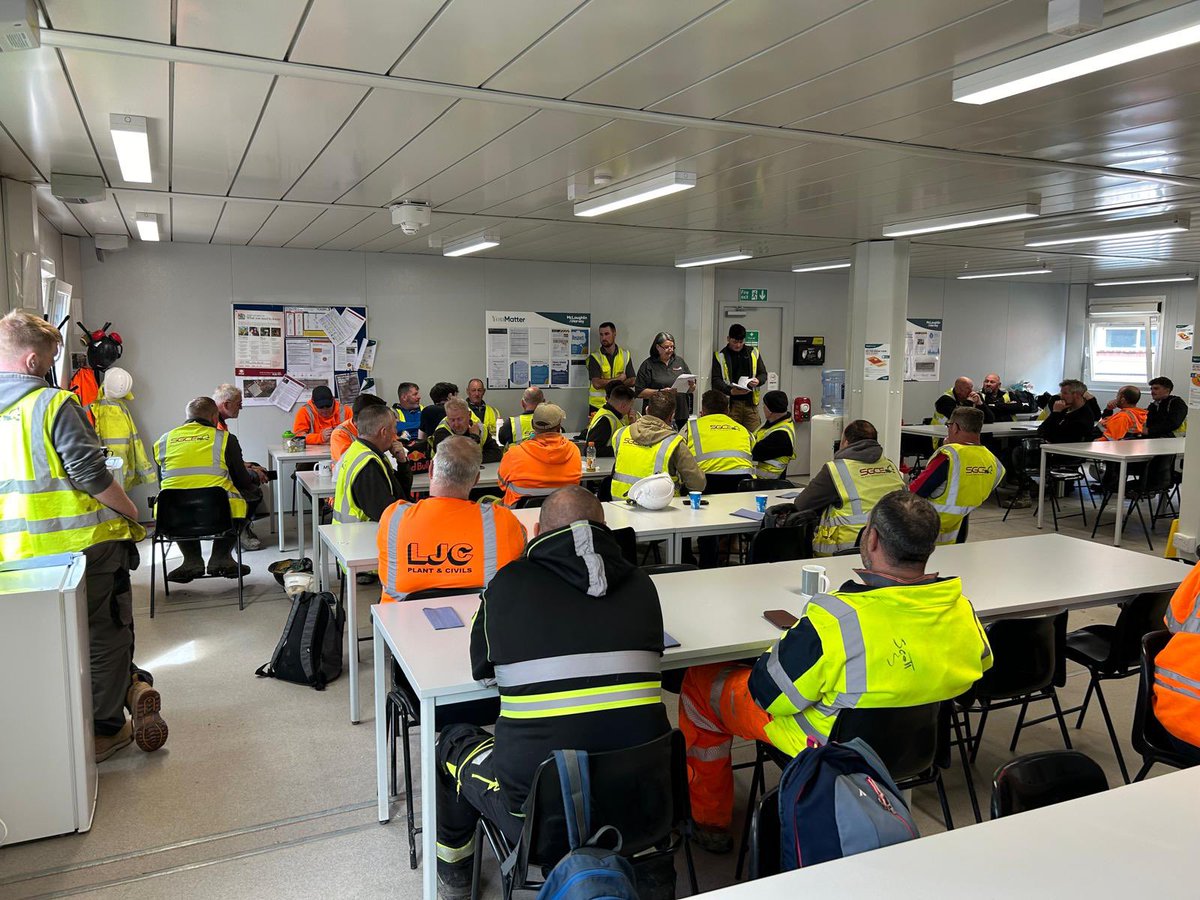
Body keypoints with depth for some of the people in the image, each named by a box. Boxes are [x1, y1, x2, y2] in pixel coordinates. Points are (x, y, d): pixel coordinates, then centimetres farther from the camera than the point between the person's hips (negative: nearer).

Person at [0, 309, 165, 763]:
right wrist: (130, 511, -6)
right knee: (106, 635, 9)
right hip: (86, 543, -6)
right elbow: (90, 474, -19)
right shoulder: (53, 404, -16)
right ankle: (104, 730, 18)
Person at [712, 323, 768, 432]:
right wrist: (731, 391, -21)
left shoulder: (753, 353, 12)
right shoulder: (720, 356, 2)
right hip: (730, 403, -2)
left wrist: (758, 381, -9)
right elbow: (716, 380, -4)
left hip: (750, 403, 2)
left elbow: (763, 374, 15)